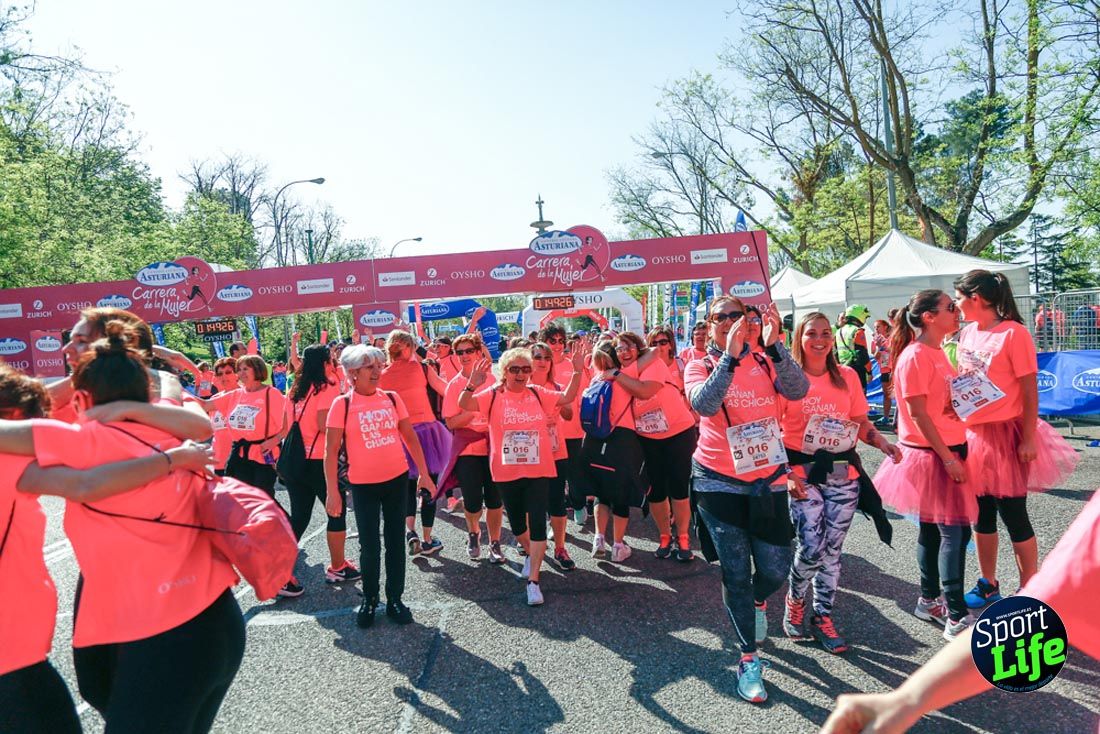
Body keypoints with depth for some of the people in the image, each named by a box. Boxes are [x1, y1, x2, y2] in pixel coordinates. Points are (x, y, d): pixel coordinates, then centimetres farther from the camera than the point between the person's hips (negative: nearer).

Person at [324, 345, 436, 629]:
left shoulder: (392, 398, 1)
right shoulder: (342, 404, -8)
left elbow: (410, 436, 6)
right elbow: (331, 451, -7)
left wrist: (424, 473, 5)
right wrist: (332, 491, -10)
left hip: (397, 479, 3)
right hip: (363, 484, -2)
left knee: (395, 541, 10)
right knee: (369, 544, 7)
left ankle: (395, 599, 23)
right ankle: (369, 599, 27)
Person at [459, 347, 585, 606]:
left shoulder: (538, 393, 2)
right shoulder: (493, 394, -4)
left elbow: (567, 398, 6)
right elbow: (464, 405, -15)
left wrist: (577, 372, -7)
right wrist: (472, 386, -35)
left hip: (538, 469, 0)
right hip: (507, 471, 0)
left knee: (537, 522, -7)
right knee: (516, 521, 17)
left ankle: (533, 581, -1)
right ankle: (531, 554, 47)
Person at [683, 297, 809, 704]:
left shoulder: (765, 361, 1)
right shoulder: (699, 367, -4)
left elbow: (798, 390, -18)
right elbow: (703, 404, -25)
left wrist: (774, 344, -28)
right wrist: (731, 355, -32)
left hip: (768, 479, 2)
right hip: (720, 483, -2)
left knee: (776, 567, 6)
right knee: (735, 573, 6)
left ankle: (759, 602, 43)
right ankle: (748, 659, 24)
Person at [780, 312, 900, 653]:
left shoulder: (847, 377, 8)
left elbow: (861, 423, 13)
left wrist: (882, 443, -7)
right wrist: (785, 470, -15)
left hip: (843, 473, 3)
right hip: (802, 473, -3)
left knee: (832, 549, 7)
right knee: (811, 548, -8)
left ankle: (823, 617, 24)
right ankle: (795, 600, 22)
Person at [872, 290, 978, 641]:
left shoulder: (938, 353, 13)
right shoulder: (915, 356, -16)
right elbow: (918, 414, -19)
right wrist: (947, 458, -18)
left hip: (949, 452, 9)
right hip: (930, 455, -9)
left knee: (934, 530, 15)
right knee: (954, 532, -7)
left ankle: (929, 600, 27)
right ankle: (957, 618, 0)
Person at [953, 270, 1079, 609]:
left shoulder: (1013, 333, -12)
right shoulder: (967, 333, 7)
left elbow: (1030, 391, -13)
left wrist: (1029, 439, -15)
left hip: (1006, 434, -6)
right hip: (972, 434, 6)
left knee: (1013, 514, 2)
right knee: (982, 513, 14)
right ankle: (988, 585, 28)